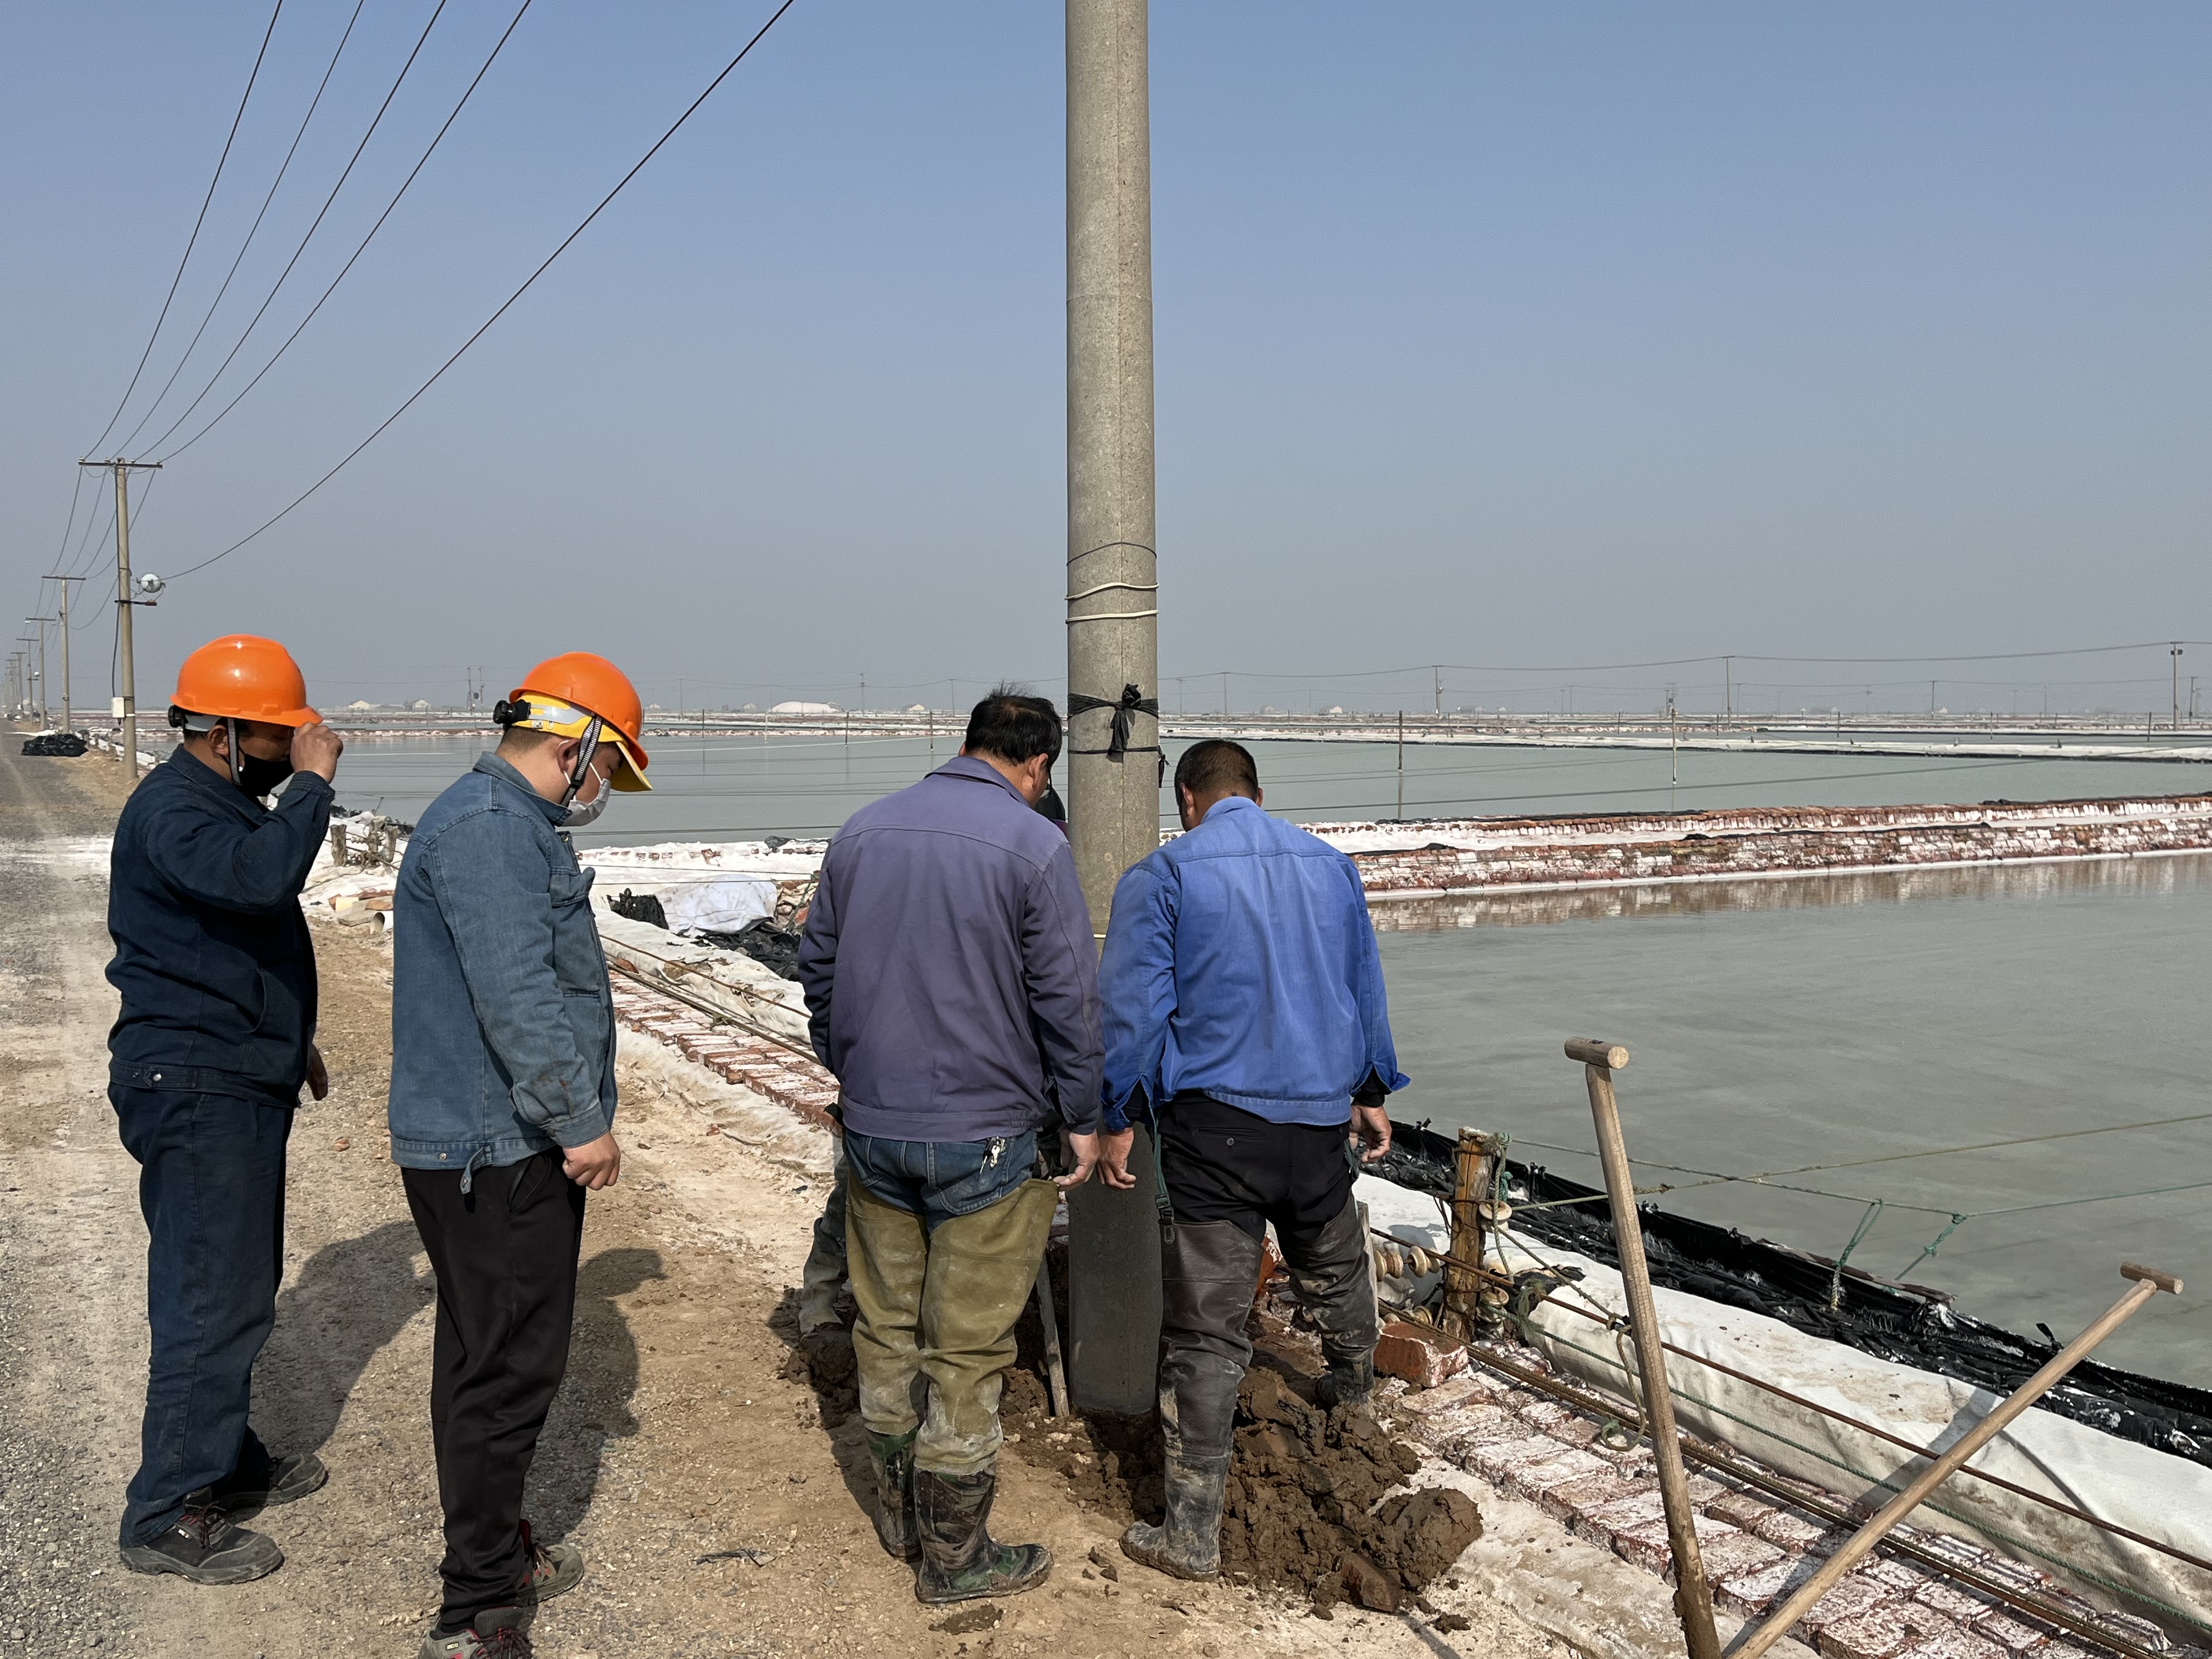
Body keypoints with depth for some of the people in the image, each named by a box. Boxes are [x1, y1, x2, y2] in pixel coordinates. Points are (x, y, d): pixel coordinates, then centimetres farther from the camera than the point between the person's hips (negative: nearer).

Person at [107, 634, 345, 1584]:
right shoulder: (172, 810, -18)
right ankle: (166, 1518, 4)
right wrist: (312, 784, -26)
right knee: (212, 1299, -6)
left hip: (240, 1085, 11)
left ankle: (227, 1461, 33)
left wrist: (292, 1036, 28)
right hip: (195, 1090, -11)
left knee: (239, 1288, 19)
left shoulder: (231, 804, 15)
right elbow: (261, 876, -39)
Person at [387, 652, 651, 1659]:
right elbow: (517, 997, -26)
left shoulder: (510, 823, 18)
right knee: (507, 1371, -3)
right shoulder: (488, 828, -19)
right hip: (497, 1155, -11)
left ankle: (496, 1555, 34)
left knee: (486, 1360, 20)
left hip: (488, 1147, 11)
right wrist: (584, 1121, -19)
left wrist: (573, 1116, 26)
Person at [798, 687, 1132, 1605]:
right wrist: (1087, 1121, 0)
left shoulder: (861, 831, 6)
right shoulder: (1034, 847, -12)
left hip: (872, 1129, 6)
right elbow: (1069, 1002, -12)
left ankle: (900, 1516, 33)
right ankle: (955, 1555, 17)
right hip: (985, 1137, -5)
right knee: (967, 1353, 5)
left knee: (886, 1330, 17)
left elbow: (817, 971, 13)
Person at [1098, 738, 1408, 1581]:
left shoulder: (1161, 875, -5)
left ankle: (1192, 1533, 6)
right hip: (1319, 1118, 5)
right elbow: (1366, 989, 19)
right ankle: (1353, 1386, 56)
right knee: (1335, 1267, 30)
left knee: (1204, 1330, 1)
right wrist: (1371, 1091, 31)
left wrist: (1119, 1118, 1)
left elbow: (1132, 1008, -9)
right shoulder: (1330, 864, 9)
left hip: (1212, 1126, -4)